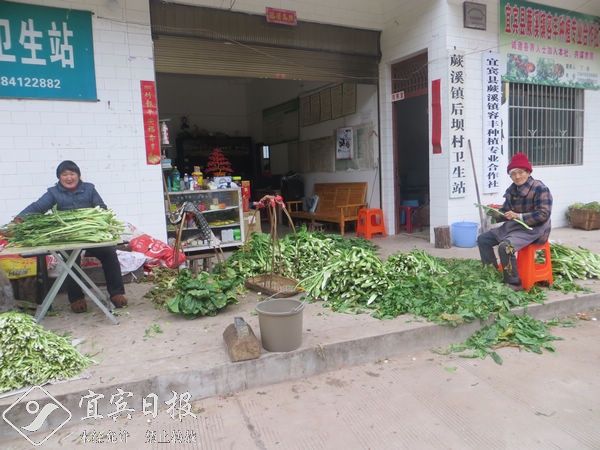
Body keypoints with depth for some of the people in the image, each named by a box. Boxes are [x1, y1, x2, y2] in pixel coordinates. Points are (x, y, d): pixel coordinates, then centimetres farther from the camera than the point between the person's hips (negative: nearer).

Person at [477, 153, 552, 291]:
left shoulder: (540, 189, -14)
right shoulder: (512, 190, 8)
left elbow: (543, 214, -21)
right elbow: (505, 211, 13)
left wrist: (519, 216, -27)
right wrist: (494, 212, -9)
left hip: (533, 229, -9)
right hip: (513, 226, 9)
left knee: (505, 246, -32)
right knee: (483, 239, 6)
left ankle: (514, 283, -18)